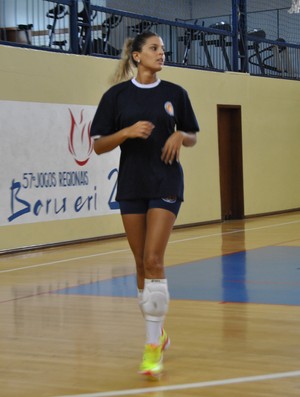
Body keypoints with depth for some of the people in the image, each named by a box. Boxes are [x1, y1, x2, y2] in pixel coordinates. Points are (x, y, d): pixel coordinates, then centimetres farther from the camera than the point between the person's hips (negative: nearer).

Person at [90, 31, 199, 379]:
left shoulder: (175, 93, 3)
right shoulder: (117, 95, 0)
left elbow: (193, 136, 13)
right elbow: (98, 145, -1)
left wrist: (180, 136, -9)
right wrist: (127, 132, -18)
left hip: (166, 184, -1)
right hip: (131, 186, 1)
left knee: (154, 261, -12)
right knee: (142, 264, 8)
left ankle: (153, 347, -8)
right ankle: (157, 331, 26)